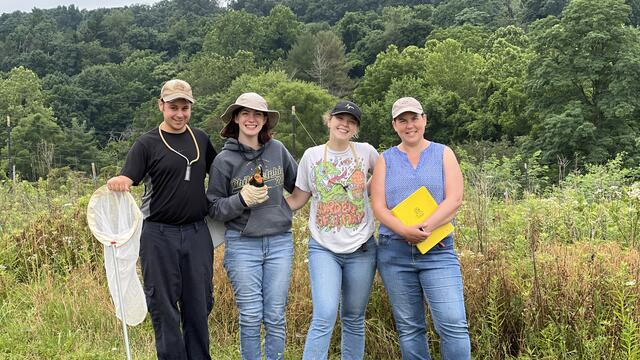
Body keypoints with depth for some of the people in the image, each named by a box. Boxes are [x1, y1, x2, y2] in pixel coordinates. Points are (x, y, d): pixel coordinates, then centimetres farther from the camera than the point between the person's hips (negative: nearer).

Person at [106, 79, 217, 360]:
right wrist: (118, 183, -32)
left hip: (197, 233, 4)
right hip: (159, 234, -3)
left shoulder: (200, 139, 10)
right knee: (164, 308, 4)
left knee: (199, 305, 9)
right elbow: (125, 181, -11)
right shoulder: (147, 144, -2)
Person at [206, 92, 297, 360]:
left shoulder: (278, 150, 5)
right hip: (242, 244, -2)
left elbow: (299, 185, 20)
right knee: (250, 318, 4)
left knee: (275, 317, 7)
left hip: (280, 241, 2)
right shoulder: (224, 160, -2)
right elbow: (214, 208, 0)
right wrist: (242, 200, -14)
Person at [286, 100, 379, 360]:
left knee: (354, 319, 11)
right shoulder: (312, 155, 1)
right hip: (323, 249, -1)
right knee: (324, 318, -13)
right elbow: (298, 198, 6)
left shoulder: (366, 152, 0)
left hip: (361, 249, 1)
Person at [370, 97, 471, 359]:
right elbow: (378, 206, 0)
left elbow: (454, 199, -4)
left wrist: (425, 228, -18)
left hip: (438, 251, -1)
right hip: (394, 252, 2)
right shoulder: (385, 160, 11)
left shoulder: (443, 154, 9)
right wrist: (405, 231, -18)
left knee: (453, 325, -11)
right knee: (409, 328, 8)